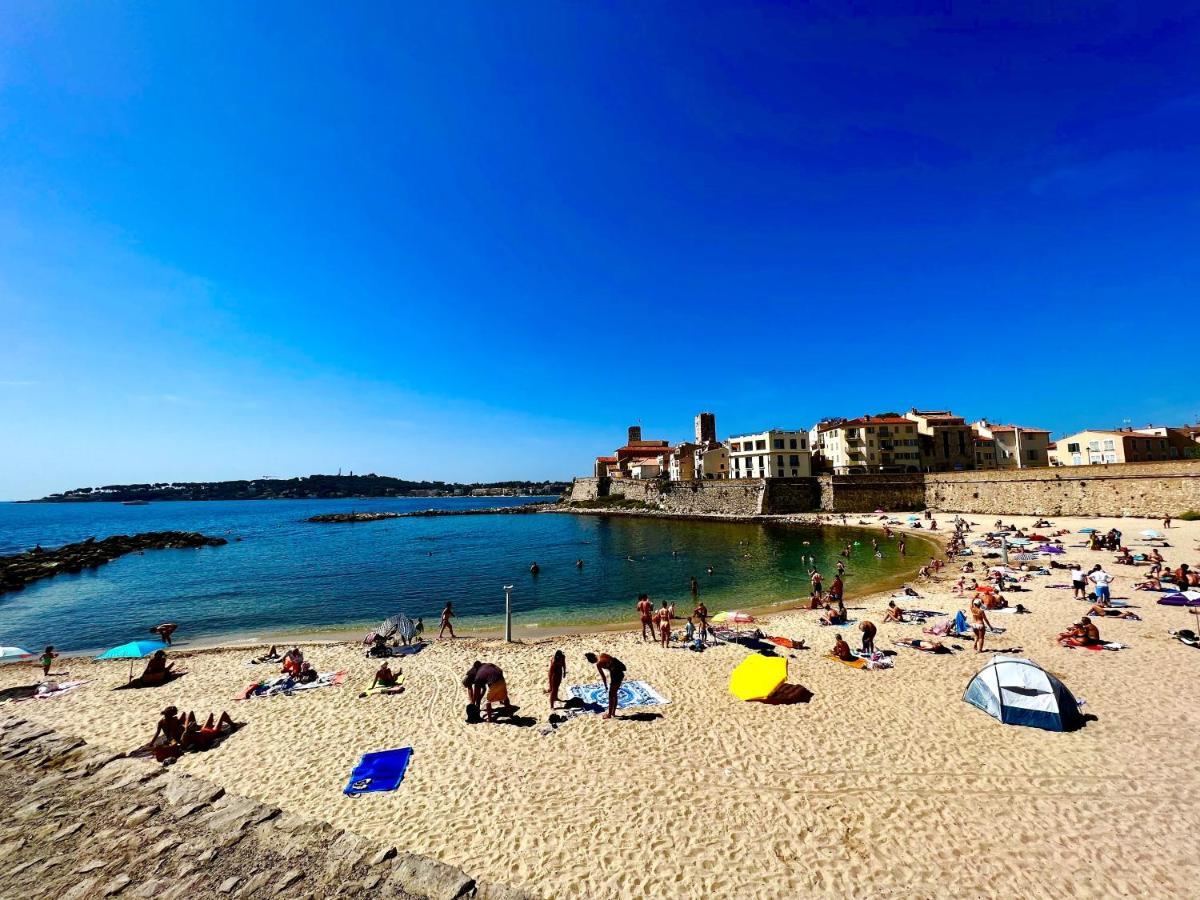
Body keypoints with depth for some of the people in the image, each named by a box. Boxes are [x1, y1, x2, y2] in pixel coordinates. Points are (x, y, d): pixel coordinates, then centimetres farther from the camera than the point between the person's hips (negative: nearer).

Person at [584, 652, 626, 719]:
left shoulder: (598, 664, -15)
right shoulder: (602, 655, 4)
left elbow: (603, 676, -8)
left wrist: (606, 686, 6)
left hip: (616, 676, -8)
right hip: (620, 674, 8)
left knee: (611, 695, 9)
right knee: (614, 694, 22)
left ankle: (609, 714, 21)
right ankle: (613, 712, 34)